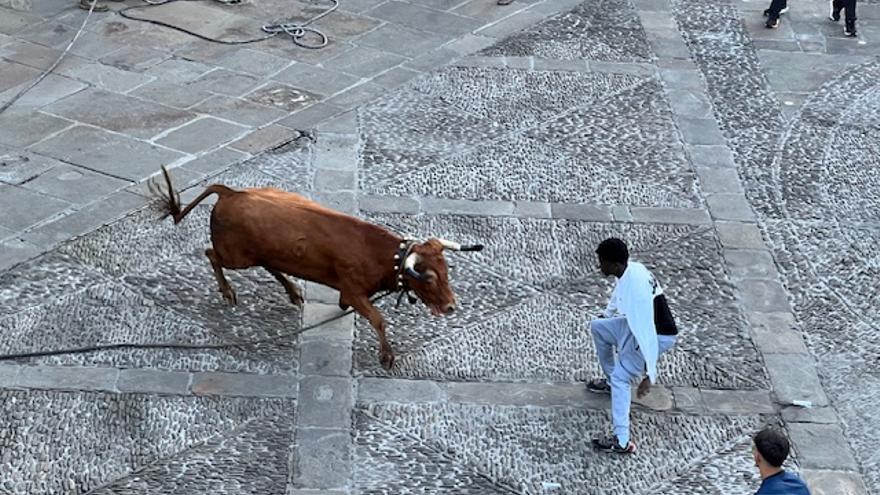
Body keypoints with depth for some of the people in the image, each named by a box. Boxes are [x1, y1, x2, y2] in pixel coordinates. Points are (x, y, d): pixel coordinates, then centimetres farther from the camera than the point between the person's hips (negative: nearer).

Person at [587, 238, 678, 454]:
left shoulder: (636, 289, -36)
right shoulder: (631, 269, -7)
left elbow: (646, 332, -37)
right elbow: (618, 297, 17)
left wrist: (650, 375, -35)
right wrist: (606, 314, 37)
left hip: (658, 335, -9)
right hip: (639, 324, 9)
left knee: (620, 378, -16)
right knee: (597, 327, 20)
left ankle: (622, 442, -16)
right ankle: (611, 382, 36)